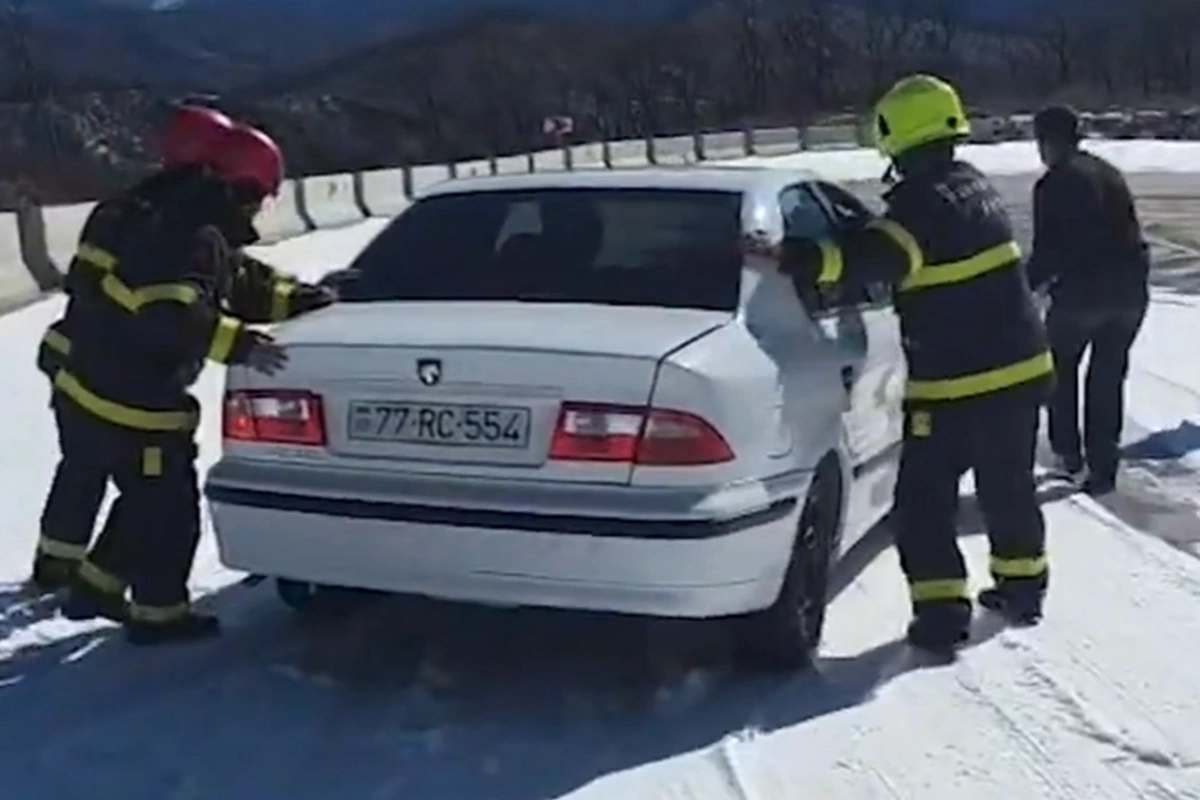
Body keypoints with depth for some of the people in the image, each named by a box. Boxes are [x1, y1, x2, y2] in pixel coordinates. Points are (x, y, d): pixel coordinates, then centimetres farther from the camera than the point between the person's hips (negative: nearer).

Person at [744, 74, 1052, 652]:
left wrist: (791, 259, -44)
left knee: (924, 501, 2)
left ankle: (941, 612, 0)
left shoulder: (921, 204, -19)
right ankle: (1022, 586, 36)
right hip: (1020, 368, 9)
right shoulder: (972, 186, 9)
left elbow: (872, 256, -36)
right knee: (1009, 486, 23)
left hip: (955, 387, -9)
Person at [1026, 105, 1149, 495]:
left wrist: (1025, 285, 5)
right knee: (1108, 376, 15)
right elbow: (1123, 232, 18)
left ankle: (1068, 452, 19)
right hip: (1130, 289, 6)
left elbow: (1048, 250, -10)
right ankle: (1102, 466, 16)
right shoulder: (1108, 172, 14)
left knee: (1061, 367, 18)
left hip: (1083, 290, -5)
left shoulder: (1053, 183, -7)